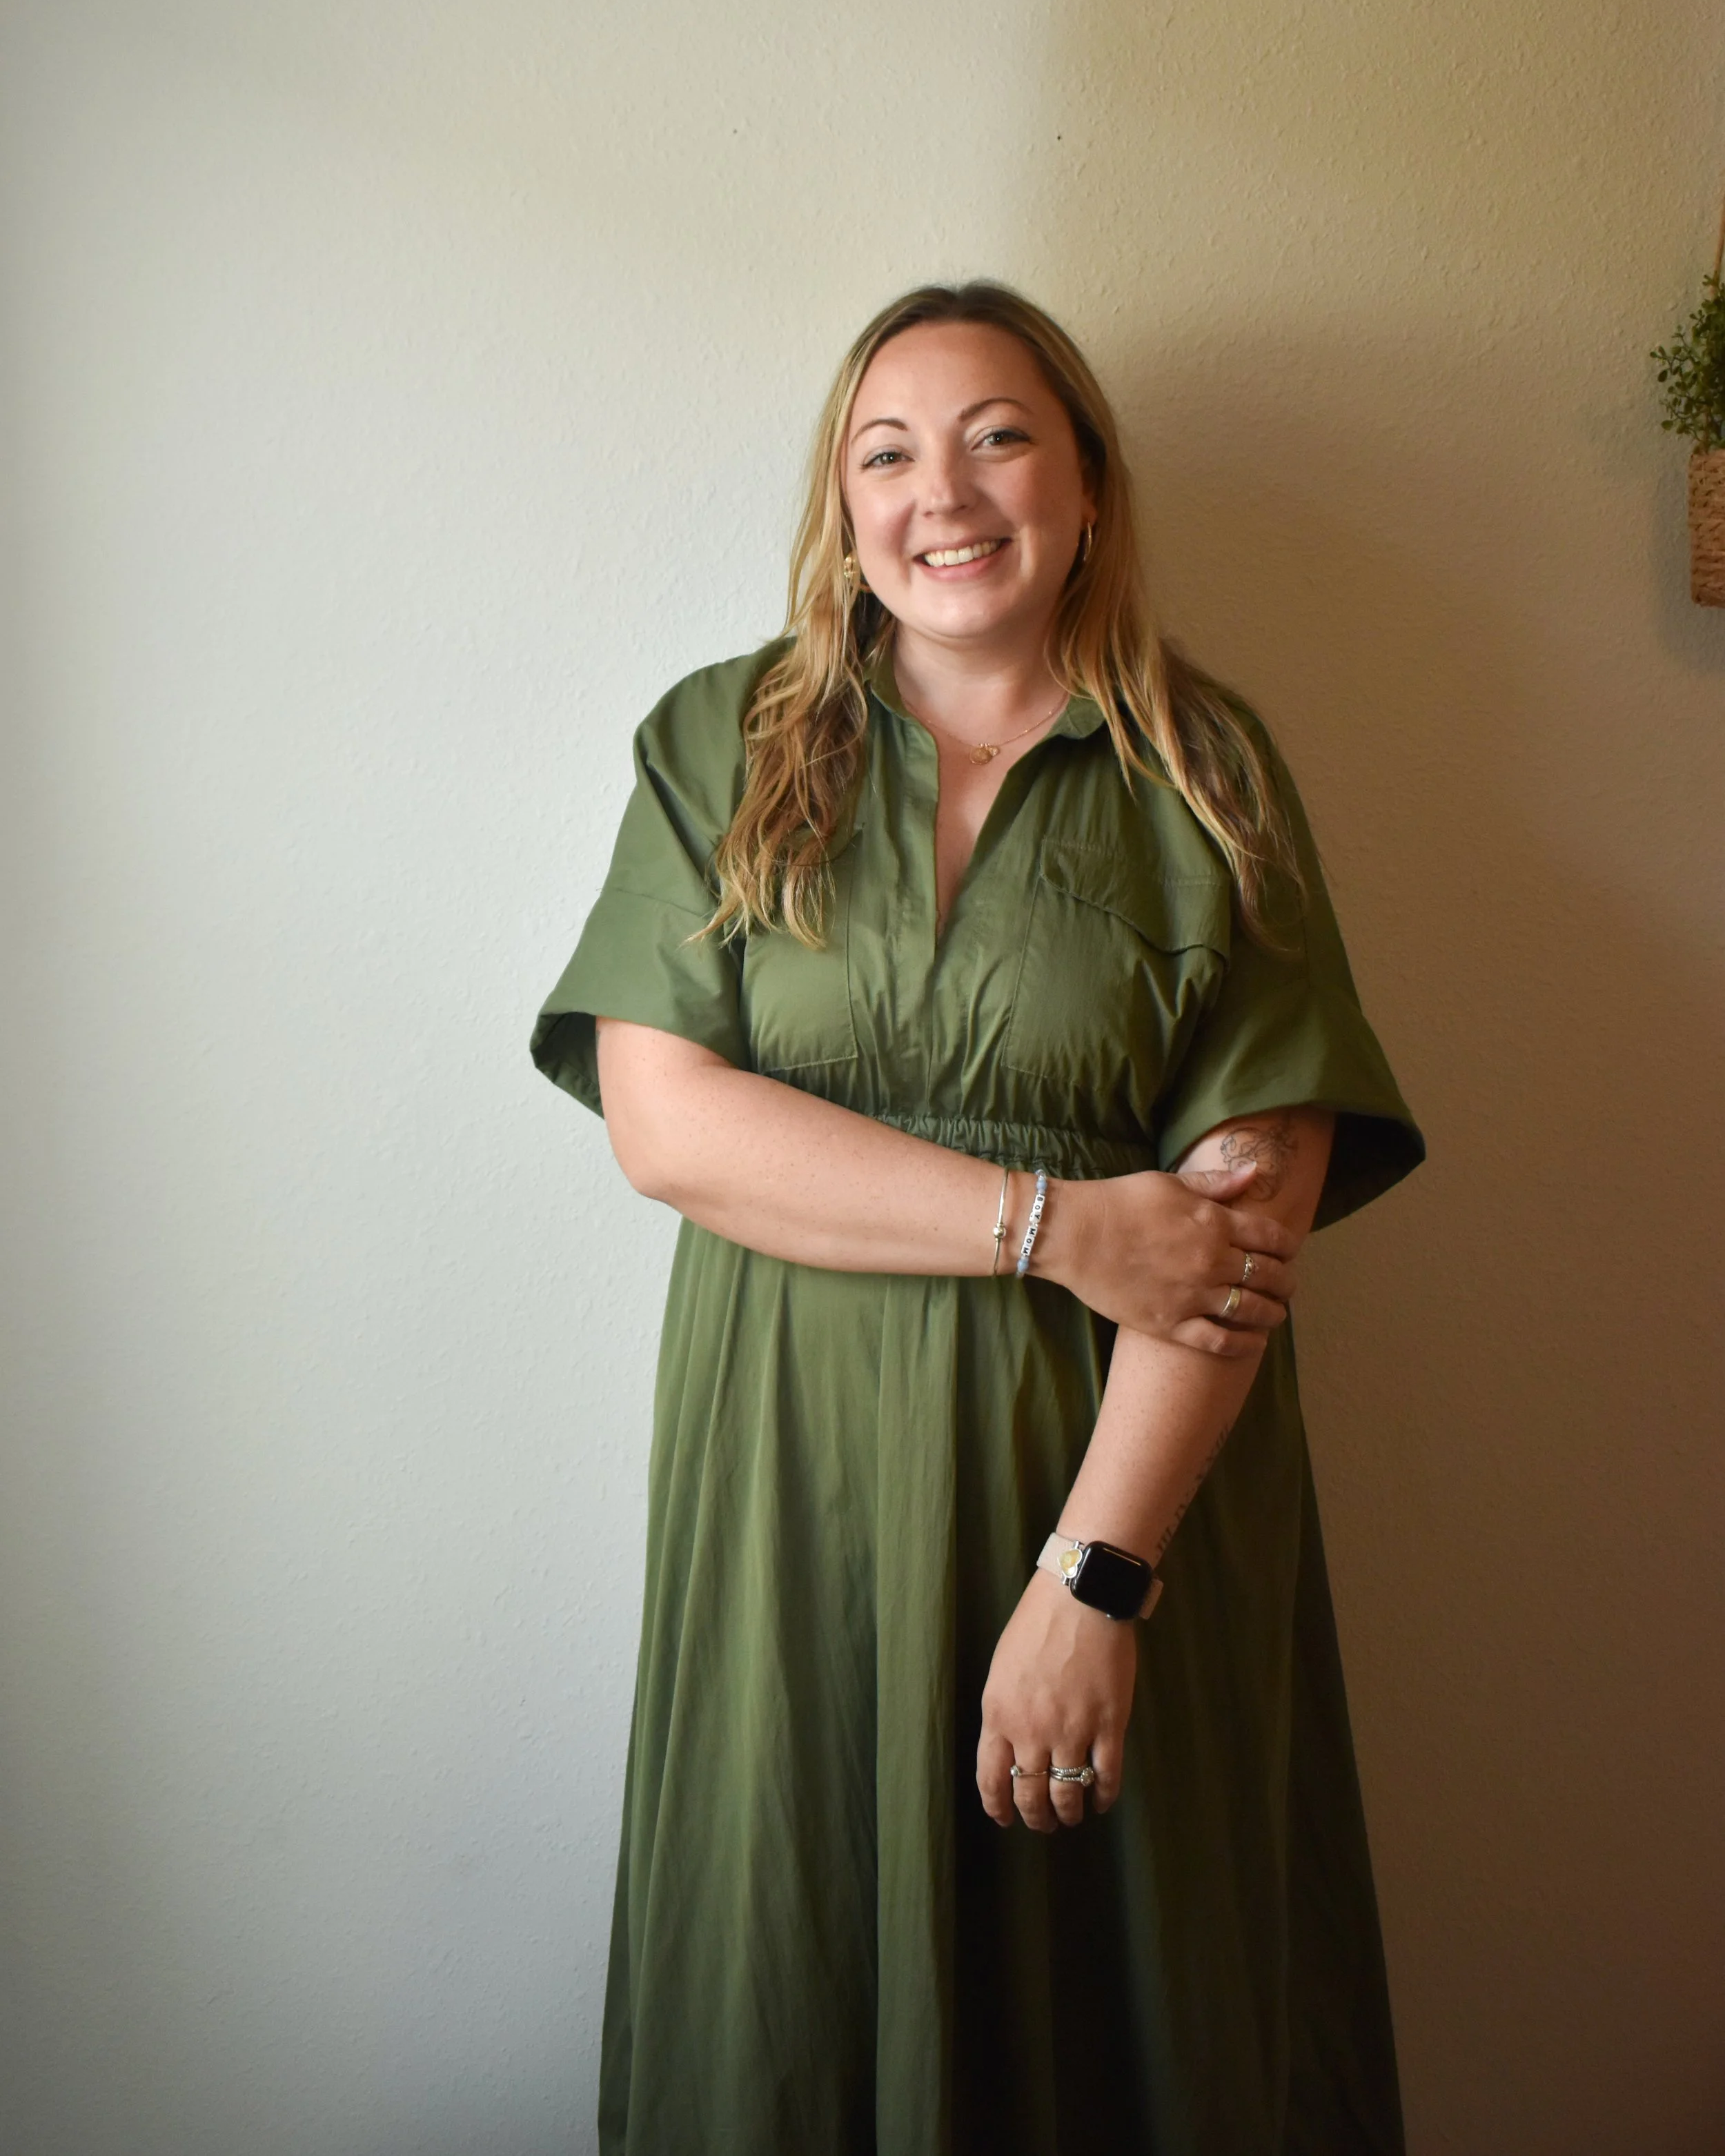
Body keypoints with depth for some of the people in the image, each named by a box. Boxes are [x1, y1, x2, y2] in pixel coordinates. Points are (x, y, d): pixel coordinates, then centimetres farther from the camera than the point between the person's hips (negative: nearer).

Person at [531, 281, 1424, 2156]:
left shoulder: (1206, 779, 0)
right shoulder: (722, 743, 3)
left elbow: (1259, 1199, -7)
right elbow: (663, 1119, -8)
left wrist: (1096, 1574, -15)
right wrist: (1055, 1220, -15)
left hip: (1116, 1462, 0)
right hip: (794, 1474, 1)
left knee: (1122, 1988, 13)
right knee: (791, 1991, 13)